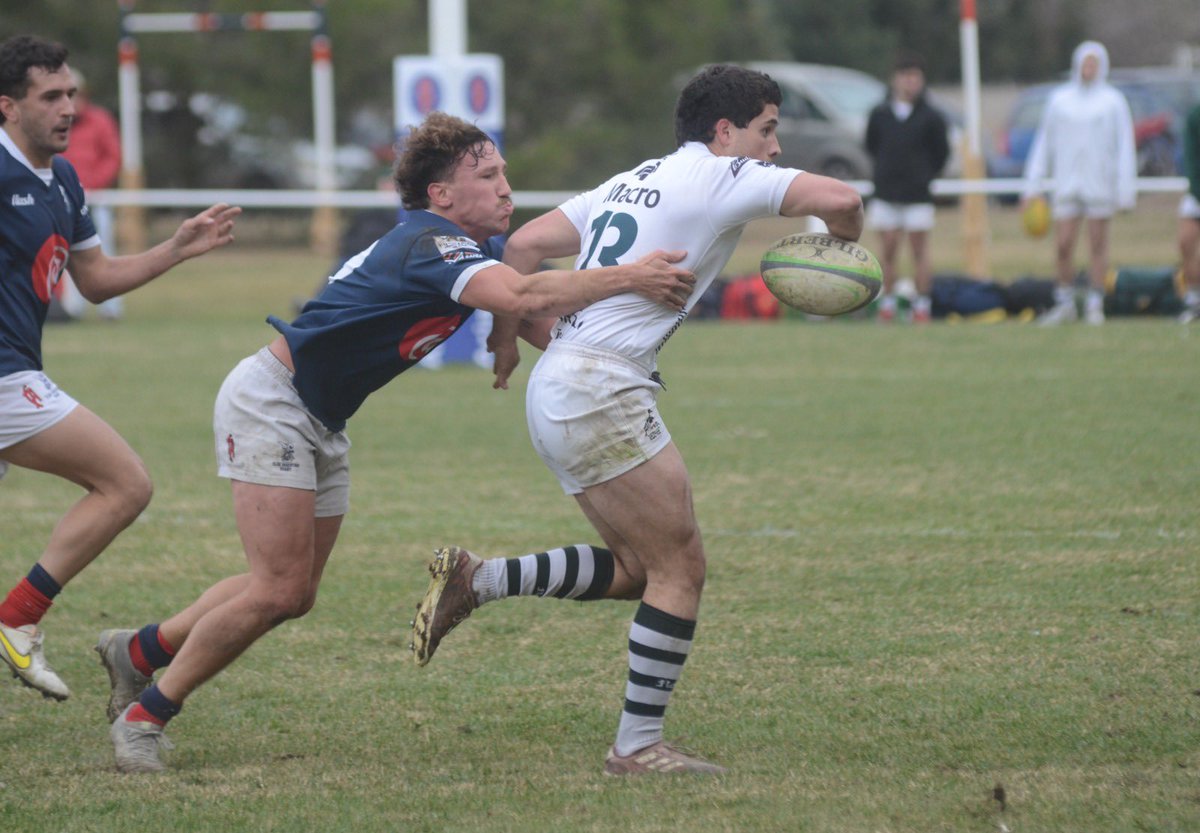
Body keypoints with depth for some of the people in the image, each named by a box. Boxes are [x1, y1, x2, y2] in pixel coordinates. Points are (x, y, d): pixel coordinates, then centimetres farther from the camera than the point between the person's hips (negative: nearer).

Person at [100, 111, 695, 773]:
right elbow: (520, 298, -41)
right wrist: (627, 278, -39)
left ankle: (139, 650, 28)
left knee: (294, 595, 11)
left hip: (320, 423, 10)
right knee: (279, 590, -14)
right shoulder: (431, 243, -26)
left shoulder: (478, 250, 5)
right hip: (270, 401, -10)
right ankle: (144, 715, -1)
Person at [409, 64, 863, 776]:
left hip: (557, 392, 9)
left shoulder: (630, 183, 21)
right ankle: (639, 746, -1)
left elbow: (524, 244, 16)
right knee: (681, 567, -4)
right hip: (601, 389, -9)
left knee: (636, 569, 14)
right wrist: (846, 244, 8)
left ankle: (477, 580, 6)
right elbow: (840, 198, -14)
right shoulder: (721, 176, -4)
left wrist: (509, 333, 24)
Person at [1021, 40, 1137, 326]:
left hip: (1100, 184, -2)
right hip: (1066, 185, 2)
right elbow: (1044, 144, 12)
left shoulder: (1113, 101, 3)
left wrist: (1125, 189, -5)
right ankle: (1065, 304, 8)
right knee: (1063, 246, -4)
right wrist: (1032, 185, 7)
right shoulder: (1059, 99, 8)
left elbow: (1124, 147, 2)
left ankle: (1095, 305, 9)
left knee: (1097, 245, 1)